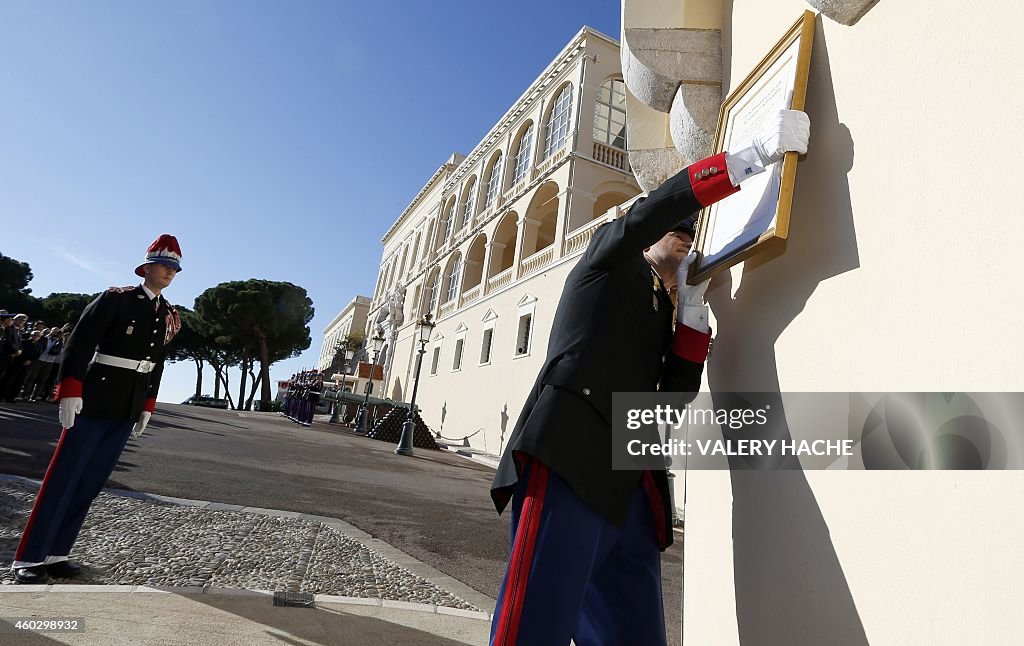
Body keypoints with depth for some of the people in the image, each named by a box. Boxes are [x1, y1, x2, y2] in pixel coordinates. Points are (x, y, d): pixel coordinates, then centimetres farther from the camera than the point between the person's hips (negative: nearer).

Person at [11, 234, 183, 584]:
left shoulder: (170, 317, 9)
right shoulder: (115, 298, -7)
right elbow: (79, 343, -11)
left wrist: (147, 407, 11)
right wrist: (70, 391, -17)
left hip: (128, 410, 5)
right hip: (94, 402, -5)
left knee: (92, 483, 9)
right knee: (63, 478, 1)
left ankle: (56, 553, 18)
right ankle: (29, 557, 12)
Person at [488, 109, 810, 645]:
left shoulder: (664, 316, 31)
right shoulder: (609, 255, 18)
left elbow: (677, 393, 15)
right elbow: (660, 205, -1)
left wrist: (692, 305, 13)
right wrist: (759, 152, -2)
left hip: (630, 489, 7)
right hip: (567, 460, -7)